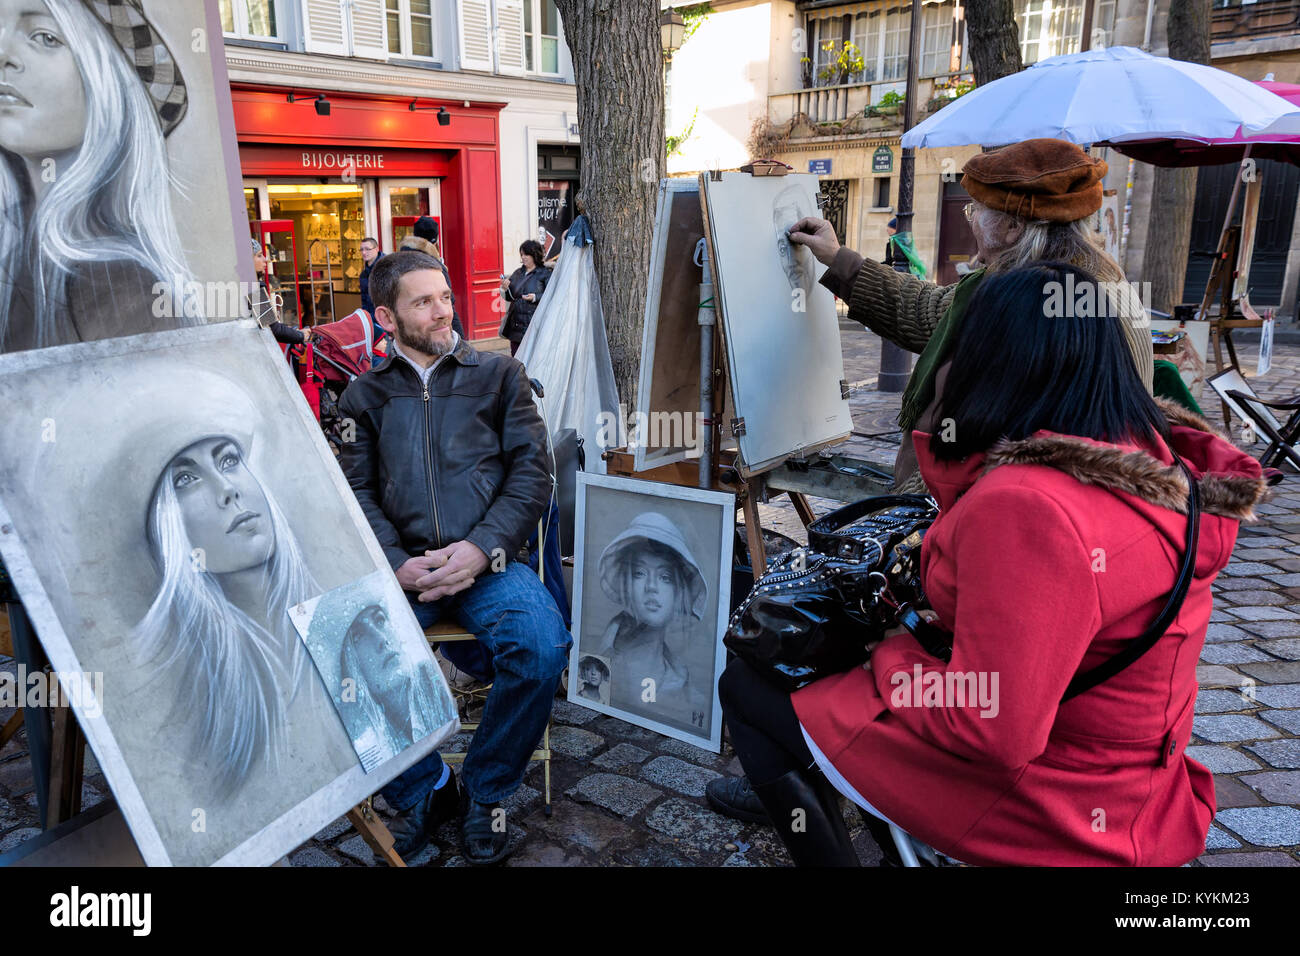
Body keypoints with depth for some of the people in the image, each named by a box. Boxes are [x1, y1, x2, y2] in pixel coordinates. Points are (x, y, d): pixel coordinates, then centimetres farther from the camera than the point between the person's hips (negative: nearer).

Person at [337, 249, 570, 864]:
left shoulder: (498, 374, 15)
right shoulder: (365, 394, 18)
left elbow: (532, 470, 6)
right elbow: (356, 492, 7)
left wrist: (484, 548, -11)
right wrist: (397, 564, -12)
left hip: (487, 560, -1)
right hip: (401, 566, 1)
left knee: (542, 645, -30)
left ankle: (485, 793, -1)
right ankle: (422, 790, 0)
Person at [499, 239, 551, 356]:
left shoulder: (545, 274, -3)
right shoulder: (517, 273, 16)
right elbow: (509, 297, 19)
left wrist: (535, 298, -21)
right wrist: (504, 289, -1)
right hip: (515, 324, 6)